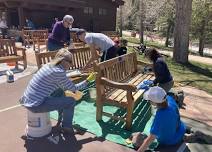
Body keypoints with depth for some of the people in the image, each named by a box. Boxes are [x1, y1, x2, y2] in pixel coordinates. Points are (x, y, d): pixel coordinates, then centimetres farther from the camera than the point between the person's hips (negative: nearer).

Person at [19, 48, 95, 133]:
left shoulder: (49, 66, 7)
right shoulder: (58, 72, -20)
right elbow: (73, 88, -9)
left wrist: (72, 92, 20)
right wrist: (88, 80, 0)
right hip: (35, 105, -9)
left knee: (60, 92, 20)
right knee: (70, 101, -5)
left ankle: (63, 115, 35)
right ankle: (67, 126, 17)